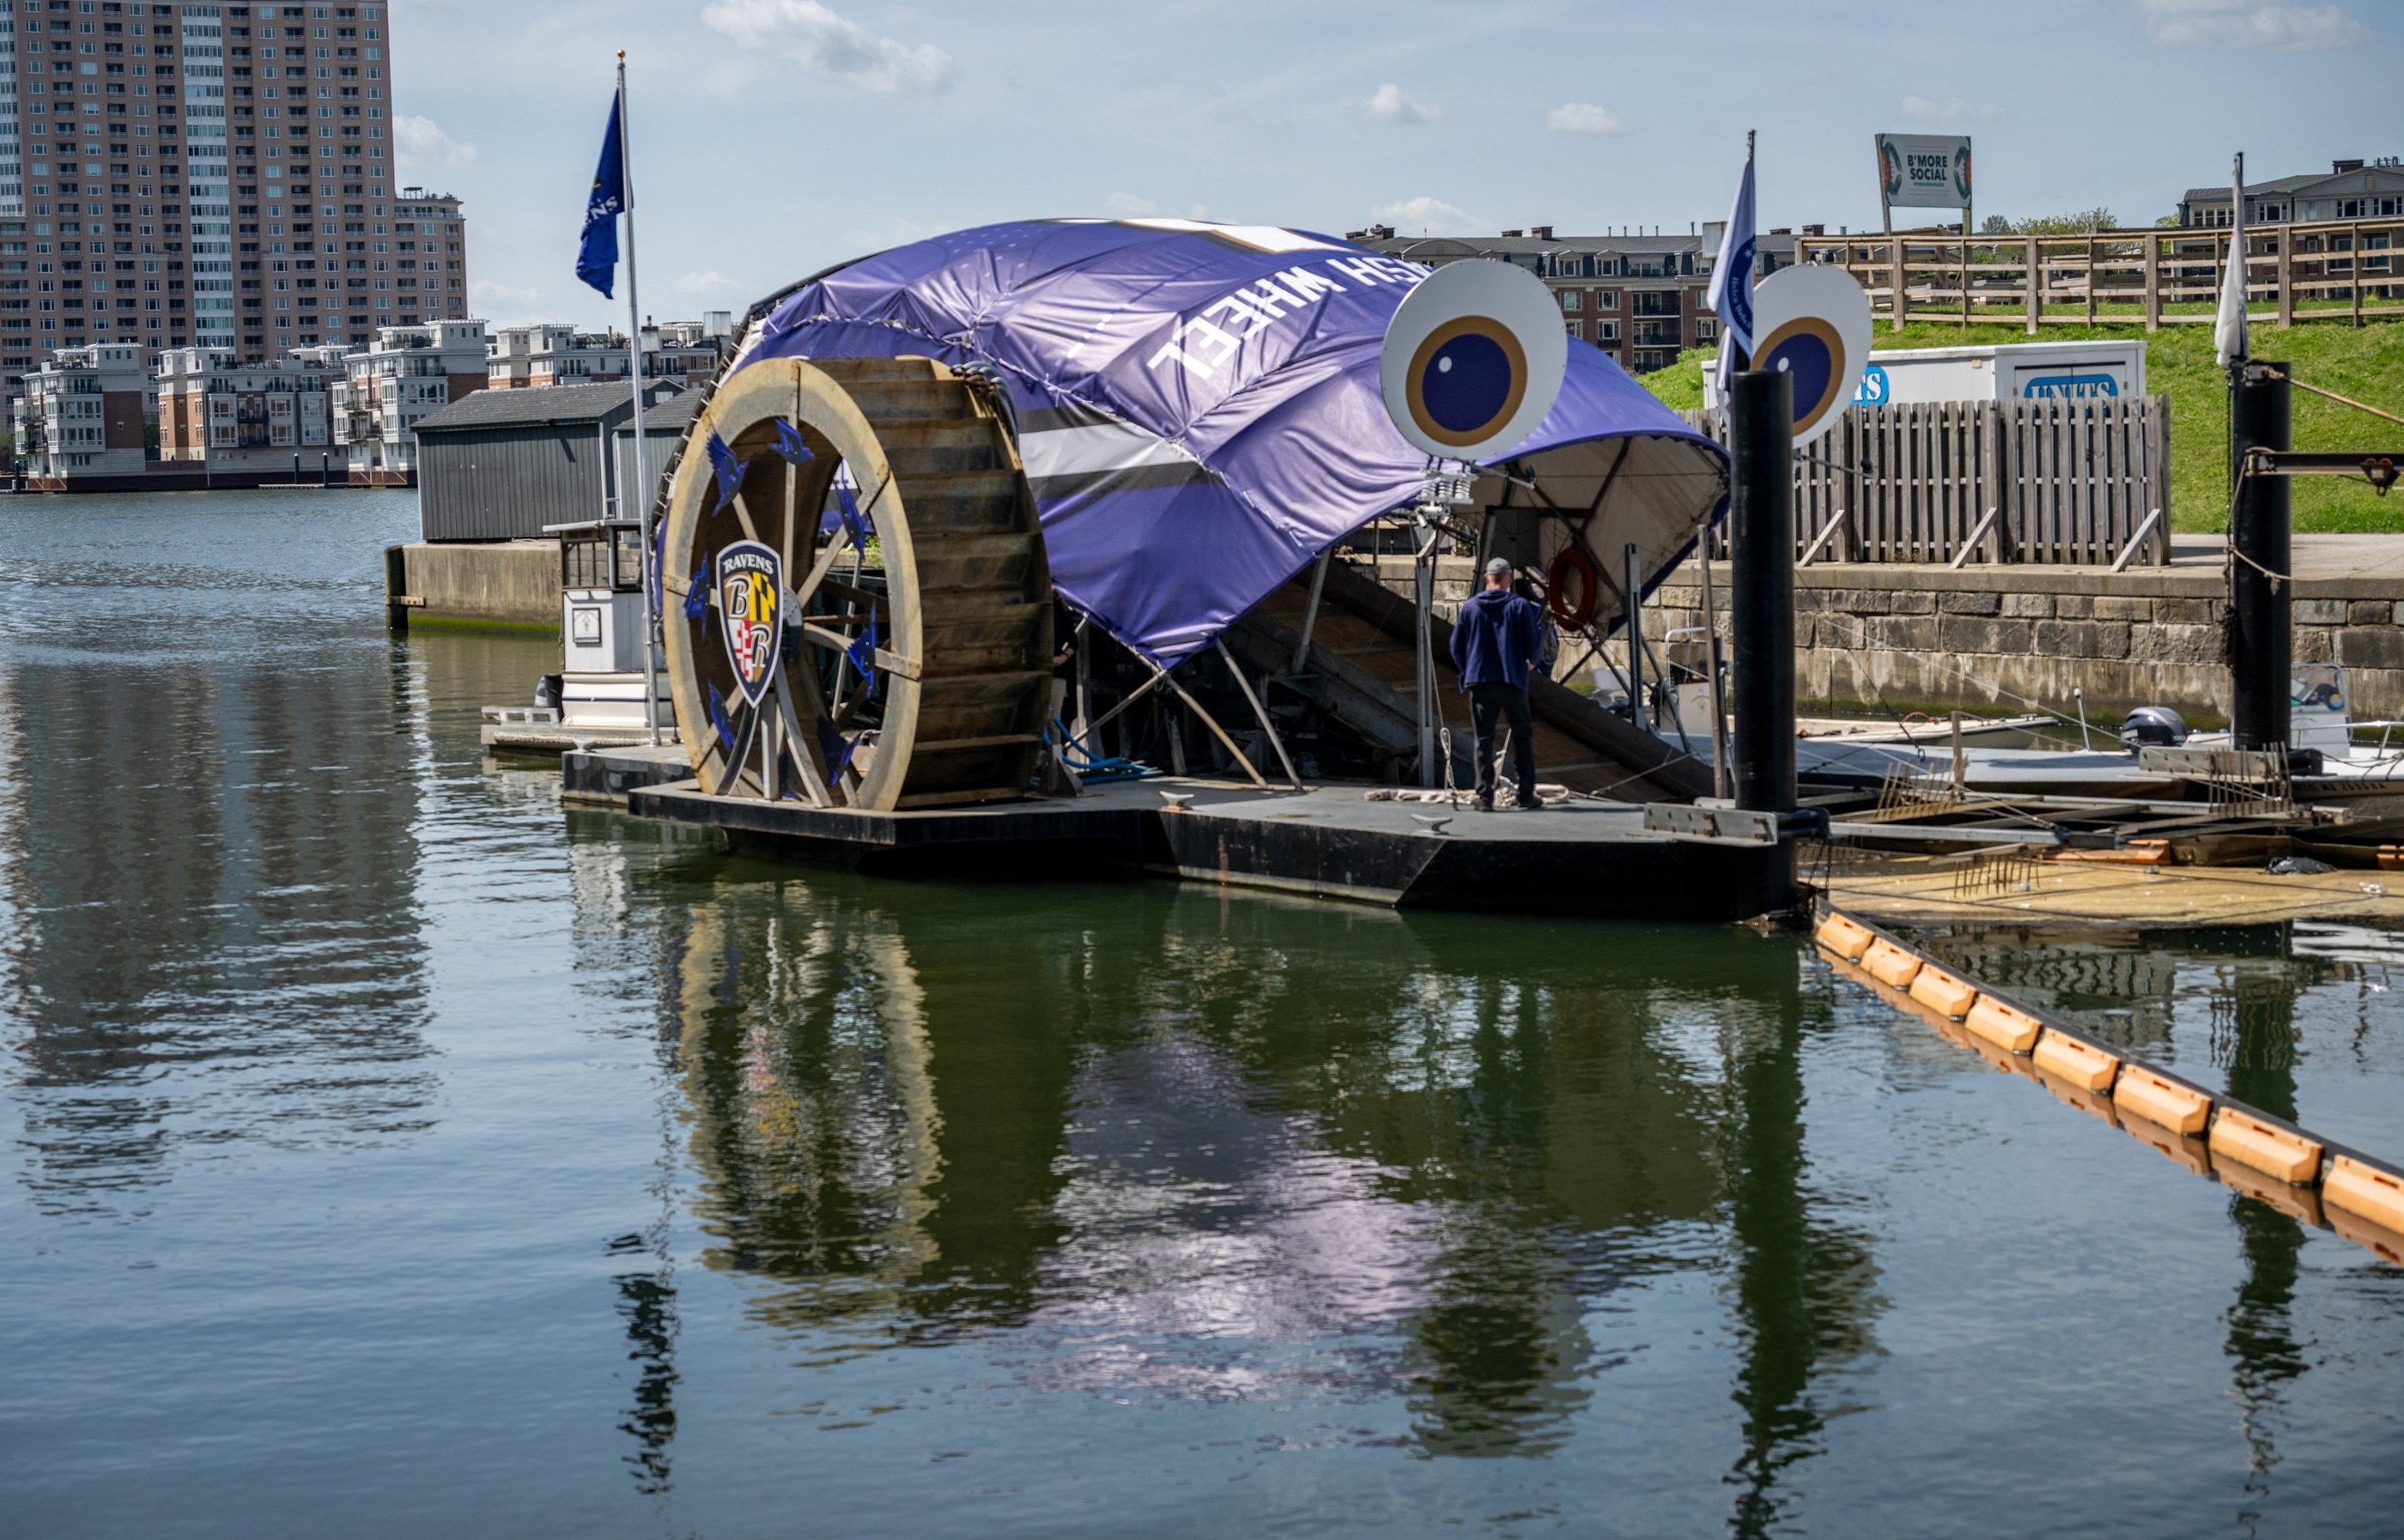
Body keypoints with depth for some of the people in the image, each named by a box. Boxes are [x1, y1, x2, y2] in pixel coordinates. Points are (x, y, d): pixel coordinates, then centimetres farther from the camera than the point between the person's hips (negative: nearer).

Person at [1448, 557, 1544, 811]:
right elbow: (1533, 645, -5)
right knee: (1522, 737, 10)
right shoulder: (1521, 606, -3)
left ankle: (1485, 797, -1)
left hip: (1479, 682, 1)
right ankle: (1526, 795, 9)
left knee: (1483, 740, 4)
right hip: (1513, 682, -1)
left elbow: (1456, 647, 7)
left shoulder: (1470, 607, 3)